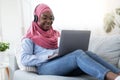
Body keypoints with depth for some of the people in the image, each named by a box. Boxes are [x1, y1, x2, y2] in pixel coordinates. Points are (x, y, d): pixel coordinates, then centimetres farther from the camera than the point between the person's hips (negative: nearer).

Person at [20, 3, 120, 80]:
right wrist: (47, 57, -16)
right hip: (46, 67, -5)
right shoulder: (30, 38, 9)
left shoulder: (55, 33, 27)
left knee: (88, 53, -25)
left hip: (64, 63, 6)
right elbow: (24, 59, -5)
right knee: (78, 54, -32)